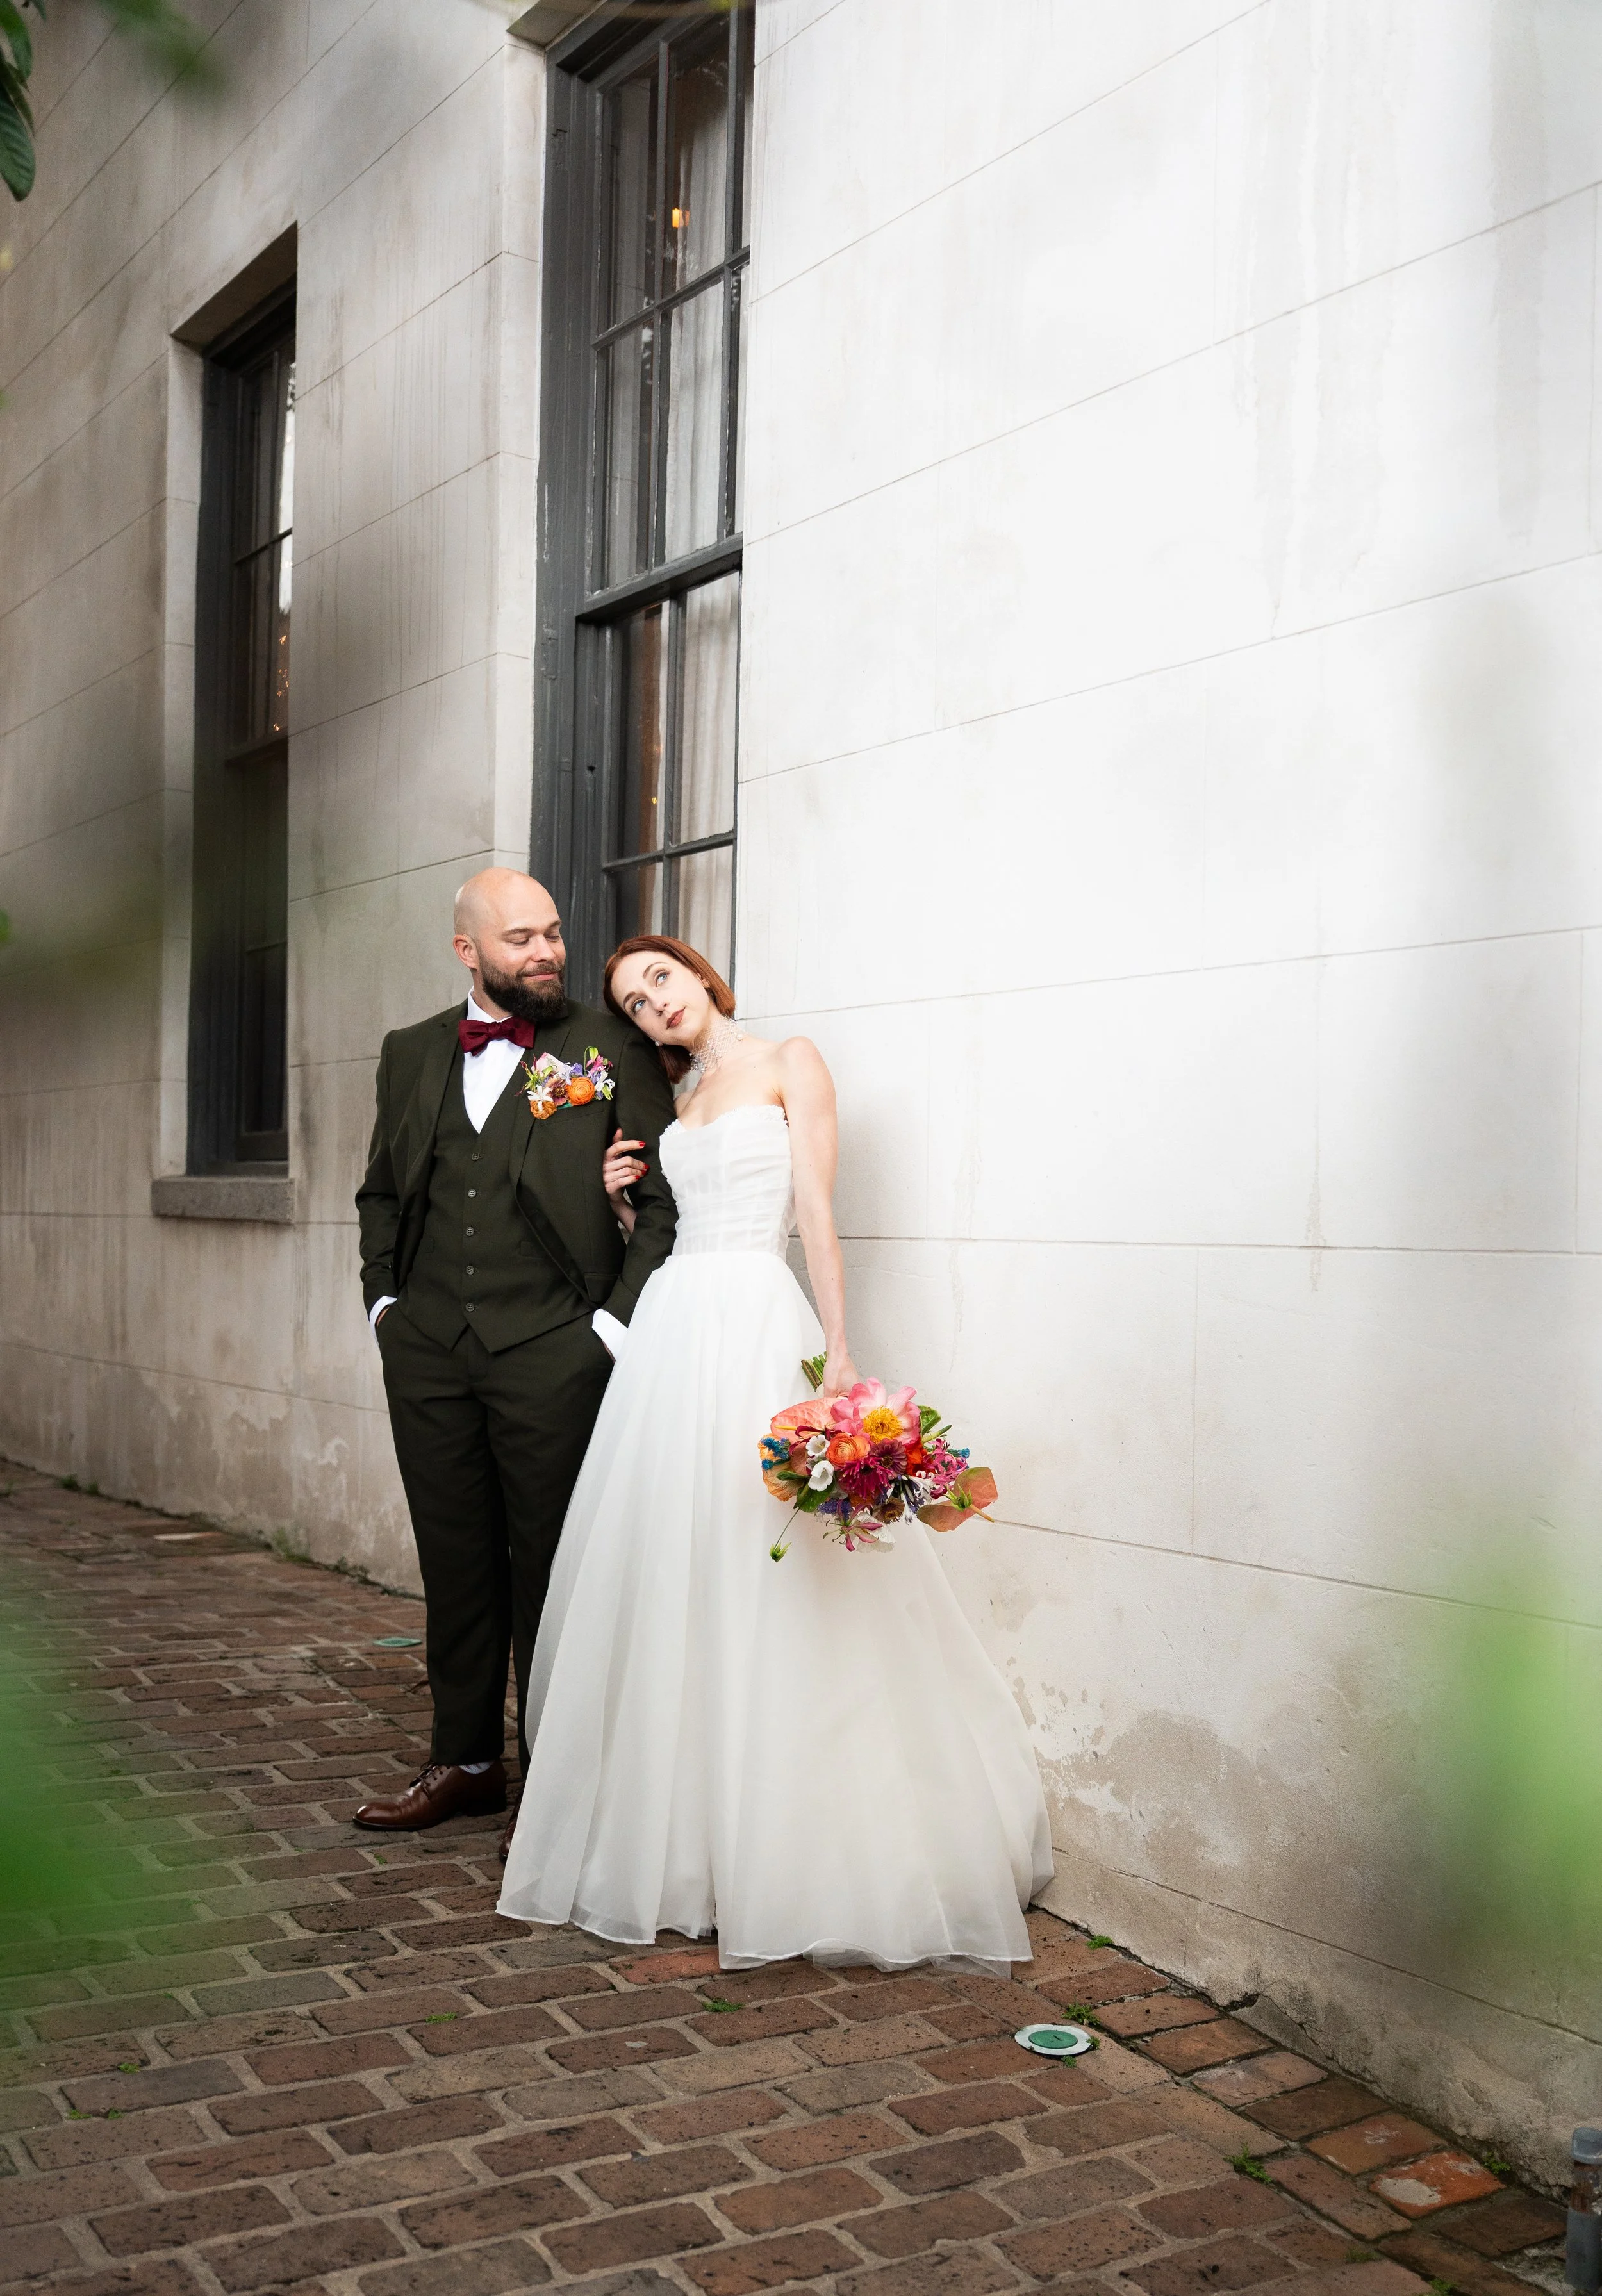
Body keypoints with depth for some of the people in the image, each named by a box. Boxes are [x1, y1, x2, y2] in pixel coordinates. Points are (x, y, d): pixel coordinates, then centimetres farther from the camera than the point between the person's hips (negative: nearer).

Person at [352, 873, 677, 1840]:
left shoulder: (611, 1049, -2)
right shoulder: (412, 1054, 11)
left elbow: (670, 1199, -4)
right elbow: (382, 1190, 20)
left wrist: (618, 1320, -9)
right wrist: (385, 1298, 9)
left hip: (553, 1354, -4)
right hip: (428, 1353, 4)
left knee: (551, 1571, 4)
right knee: (457, 1567, 14)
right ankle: (465, 1760, 28)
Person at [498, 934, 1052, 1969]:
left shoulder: (791, 1064, 2)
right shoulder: (681, 1103, 20)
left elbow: (817, 1211, -7)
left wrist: (838, 1353, -15)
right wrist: (623, 1201, 6)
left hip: (757, 1322, -7)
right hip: (672, 1324, 7)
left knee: (759, 1584, -7)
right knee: (663, 1580, 6)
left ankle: (779, 1857, 3)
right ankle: (674, 1835, 17)